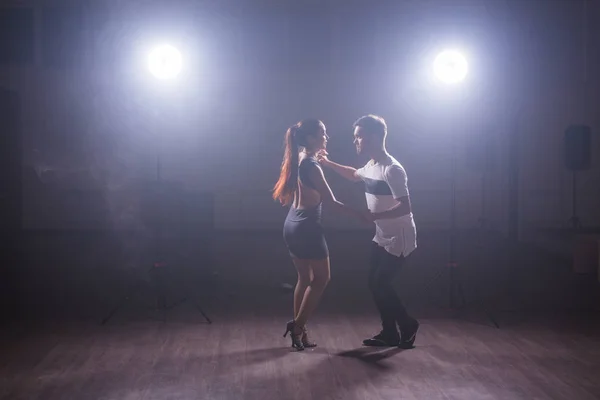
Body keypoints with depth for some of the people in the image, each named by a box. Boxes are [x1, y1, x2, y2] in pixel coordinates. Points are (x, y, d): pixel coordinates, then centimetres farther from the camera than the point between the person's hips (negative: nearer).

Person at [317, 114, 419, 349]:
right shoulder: (371, 166, 6)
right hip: (381, 237, 9)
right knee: (375, 284, 9)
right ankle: (390, 333, 19)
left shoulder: (392, 169, -24)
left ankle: (408, 326, 14)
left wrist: (374, 216, -33)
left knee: (381, 285, -6)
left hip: (398, 240, -9)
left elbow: (405, 207, -29)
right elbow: (354, 175, 30)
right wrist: (328, 164, 23)